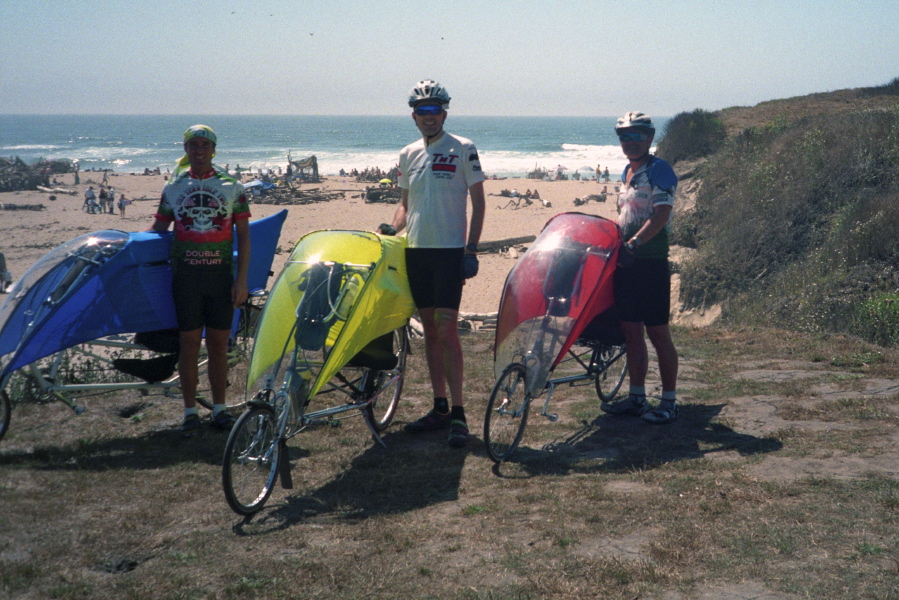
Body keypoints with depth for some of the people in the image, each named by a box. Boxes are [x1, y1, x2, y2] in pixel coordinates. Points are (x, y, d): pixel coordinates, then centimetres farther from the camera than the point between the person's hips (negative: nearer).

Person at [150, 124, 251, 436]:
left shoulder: (232, 187, 4)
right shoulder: (172, 188, 8)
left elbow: (243, 235, 3)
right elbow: (157, 230, 18)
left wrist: (241, 279, -3)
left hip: (221, 276, 0)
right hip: (185, 276, 0)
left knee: (218, 345, 5)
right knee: (189, 345, 3)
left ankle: (219, 409, 15)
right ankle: (190, 412, 12)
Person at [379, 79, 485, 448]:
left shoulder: (462, 149, -3)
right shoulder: (408, 154, 12)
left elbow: (478, 200, -3)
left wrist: (471, 248, -10)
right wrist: (394, 227, 0)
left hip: (449, 250, -6)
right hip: (416, 250, 6)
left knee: (447, 330, -11)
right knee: (429, 330, 9)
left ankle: (458, 412, -6)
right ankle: (439, 407, 17)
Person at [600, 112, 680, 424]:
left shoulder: (659, 170, -9)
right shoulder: (627, 171, 17)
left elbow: (661, 214, -21)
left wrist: (633, 244, -31)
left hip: (650, 261, -8)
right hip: (626, 261, 8)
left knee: (657, 332, -3)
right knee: (631, 331, 10)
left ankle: (669, 401, 5)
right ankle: (636, 397, 19)